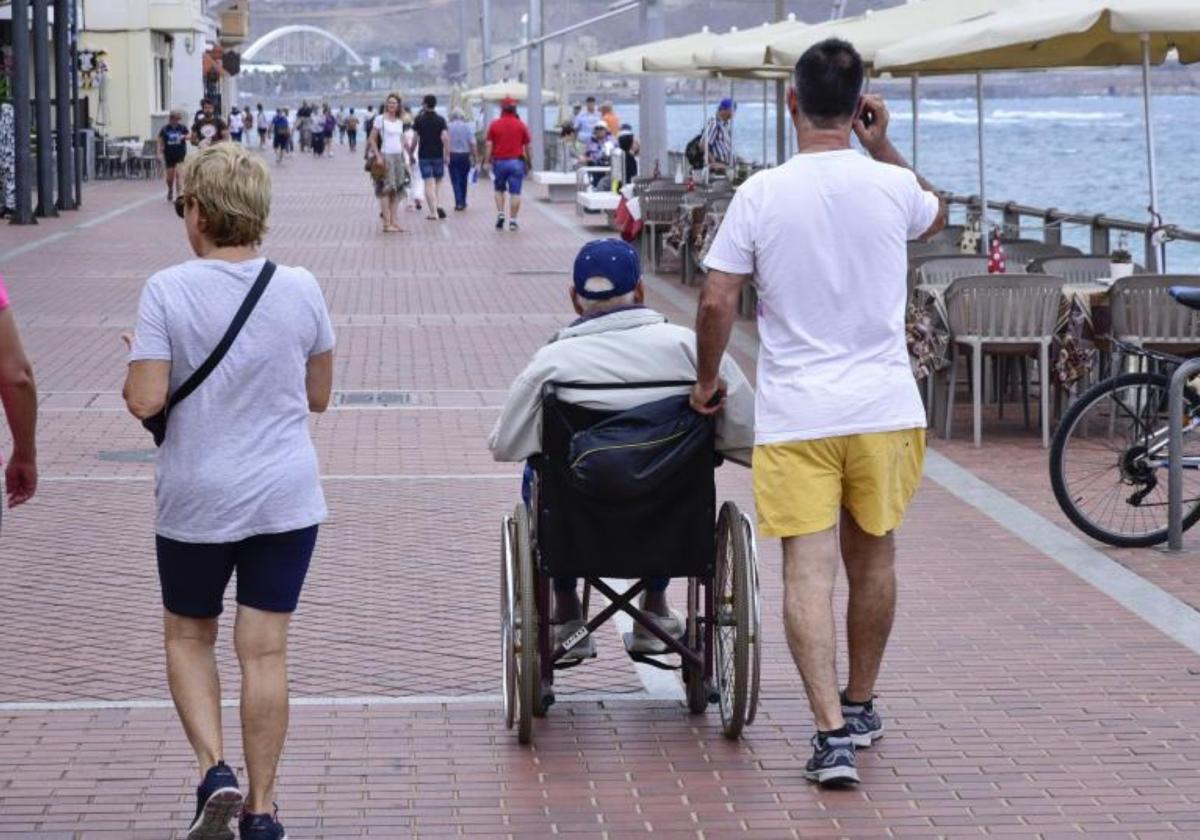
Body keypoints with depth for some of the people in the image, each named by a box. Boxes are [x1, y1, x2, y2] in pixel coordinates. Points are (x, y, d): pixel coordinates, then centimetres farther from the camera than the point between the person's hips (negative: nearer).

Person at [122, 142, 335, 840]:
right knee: (265, 650, 6)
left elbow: (146, 401, -16)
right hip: (287, 497, 2)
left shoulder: (167, 292, -12)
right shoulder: (301, 290, -3)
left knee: (188, 637, 18)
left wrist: (135, 363, 4)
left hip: (196, 500, -2)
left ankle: (215, 771, 0)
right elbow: (319, 395, 6)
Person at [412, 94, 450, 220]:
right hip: (438, 155, 1)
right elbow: (445, 137, -9)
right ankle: (439, 206, -3)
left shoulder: (419, 119, -2)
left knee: (429, 184, -2)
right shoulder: (441, 120, 0)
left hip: (424, 155, -1)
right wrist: (447, 154, -4)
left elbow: (415, 138, -3)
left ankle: (433, 212, -8)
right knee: (438, 182, 16)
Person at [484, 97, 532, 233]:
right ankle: (513, 221, -1)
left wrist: (487, 161, 1)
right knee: (515, 192, 0)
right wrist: (528, 163, 14)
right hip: (516, 161, -1)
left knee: (499, 189, 18)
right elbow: (527, 147, 3)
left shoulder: (494, 124, 0)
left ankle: (500, 214, 4)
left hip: (499, 161, 1)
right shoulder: (521, 125, 0)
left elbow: (489, 146, -4)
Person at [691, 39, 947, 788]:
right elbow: (939, 215, 23)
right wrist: (884, 146, 18)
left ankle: (834, 732, -17)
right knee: (873, 557, 18)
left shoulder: (761, 194, -6)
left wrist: (708, 378, 10)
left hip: (795, 414, -2)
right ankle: (860, 705, 33)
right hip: (884, 406, 2)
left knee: (809, 568, -5)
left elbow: (717, 302, -6)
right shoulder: (893, 187, -2)